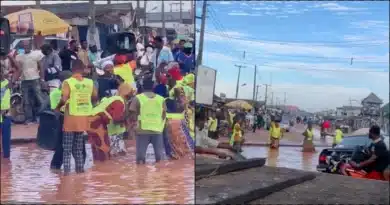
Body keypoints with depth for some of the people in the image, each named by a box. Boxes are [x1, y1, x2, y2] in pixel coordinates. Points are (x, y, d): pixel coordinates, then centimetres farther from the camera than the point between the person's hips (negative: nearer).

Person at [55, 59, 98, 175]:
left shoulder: (68, 82, -12)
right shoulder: (90, 82, 0)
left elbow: (64, 100, -18)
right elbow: (95, 97, 9)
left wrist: (57, 108, 0)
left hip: (71, 116, -4)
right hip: (84, 116, 4)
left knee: (67, 145, 5)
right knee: (79, 145, 17)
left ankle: (67, 168, 0)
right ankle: (80, 167, 16)